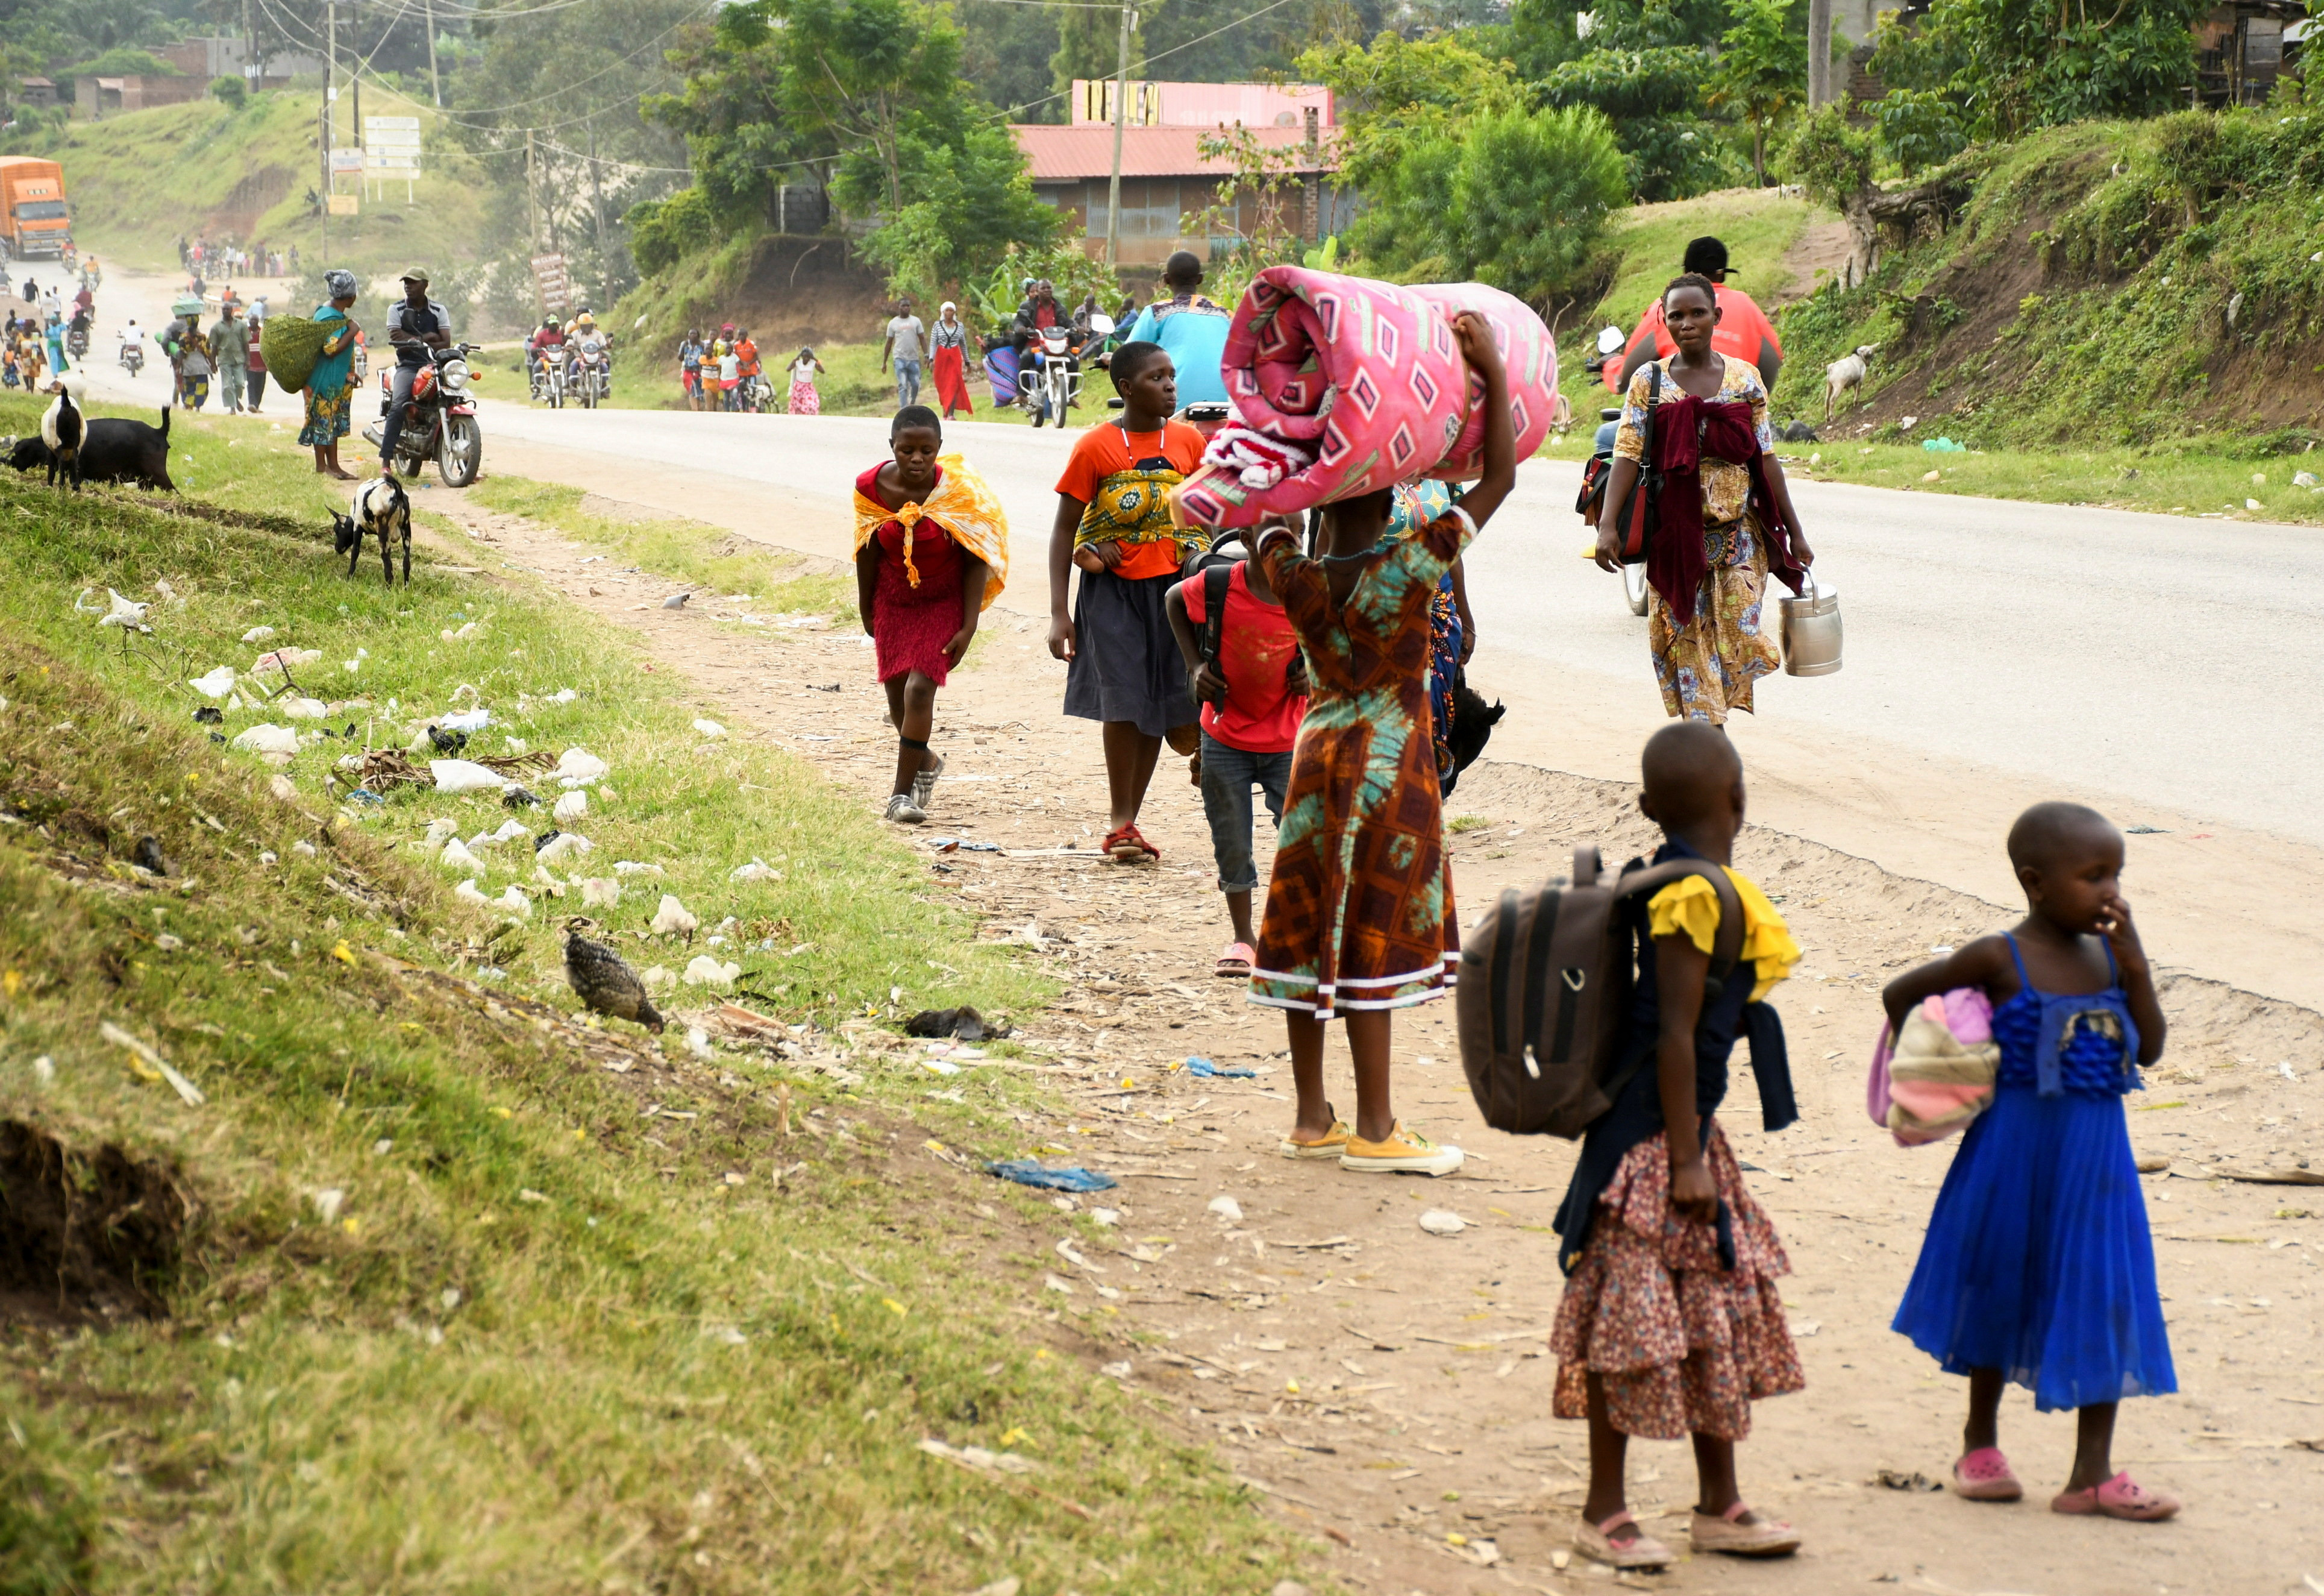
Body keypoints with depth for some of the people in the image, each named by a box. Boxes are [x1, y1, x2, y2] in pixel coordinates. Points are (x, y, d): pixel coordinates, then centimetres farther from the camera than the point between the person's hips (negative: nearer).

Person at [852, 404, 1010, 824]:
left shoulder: (959, 491, -21)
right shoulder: (872, 487, -13)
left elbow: (976, 561, -13)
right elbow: (868, 552, 1)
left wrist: (968, 627, -16)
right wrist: (867, 611, 11)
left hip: (943, 603, -3)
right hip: (894, 601, 3)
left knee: (919, 687, -17)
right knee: (897, 692, 10)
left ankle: (902, 793, -9)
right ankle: (926, 761, 41)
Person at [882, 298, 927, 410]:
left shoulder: (916, 321, 9)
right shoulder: (893, 323, 7)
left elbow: (922, 339, 8)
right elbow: (889, 343, 11)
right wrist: (884, 362, 10)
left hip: (914, 359, 1)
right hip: (900, 358, -1)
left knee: (916, 384, 1)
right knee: (903, 386, -9)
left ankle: (912, 404, 29)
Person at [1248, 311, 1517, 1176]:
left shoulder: (1295, 577, -7)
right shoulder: (1407, 571, -19)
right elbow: (1498, 481, -15)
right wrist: (1493, 373, -15)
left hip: (1317, 755, 5)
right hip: (1386, 766, -5)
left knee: (1311, 934, 10)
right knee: (1372, 942, 0)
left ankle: (1312, 1116, 17)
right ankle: (1373, 1129, 6)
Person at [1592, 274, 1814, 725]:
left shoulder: (1745, 379, 3)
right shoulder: (1650, 382, -1)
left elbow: (1766, 459, 6)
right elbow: (1627, 455, -7)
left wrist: (1794, 532, 7)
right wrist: (1607, 525, -20)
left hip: (1740, 533, 1)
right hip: (1677, 536, -1)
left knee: (1738, 635, -7)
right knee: (1688, 643, 0)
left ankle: (1711, 729, 17)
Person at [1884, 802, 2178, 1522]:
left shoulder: (2110, 955, 2)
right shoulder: (2000, 961, -12)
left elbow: (2149, 1049, -3)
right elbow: (1899, 995, -3)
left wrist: (2134, 964, -12)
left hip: (2096, 1157, 4)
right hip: (2015, 1152, -4)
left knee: (2103, 1300, 2)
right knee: (2000, 1292, 11)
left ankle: (2092, 1474, 8)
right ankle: (1980, 1443, 30)